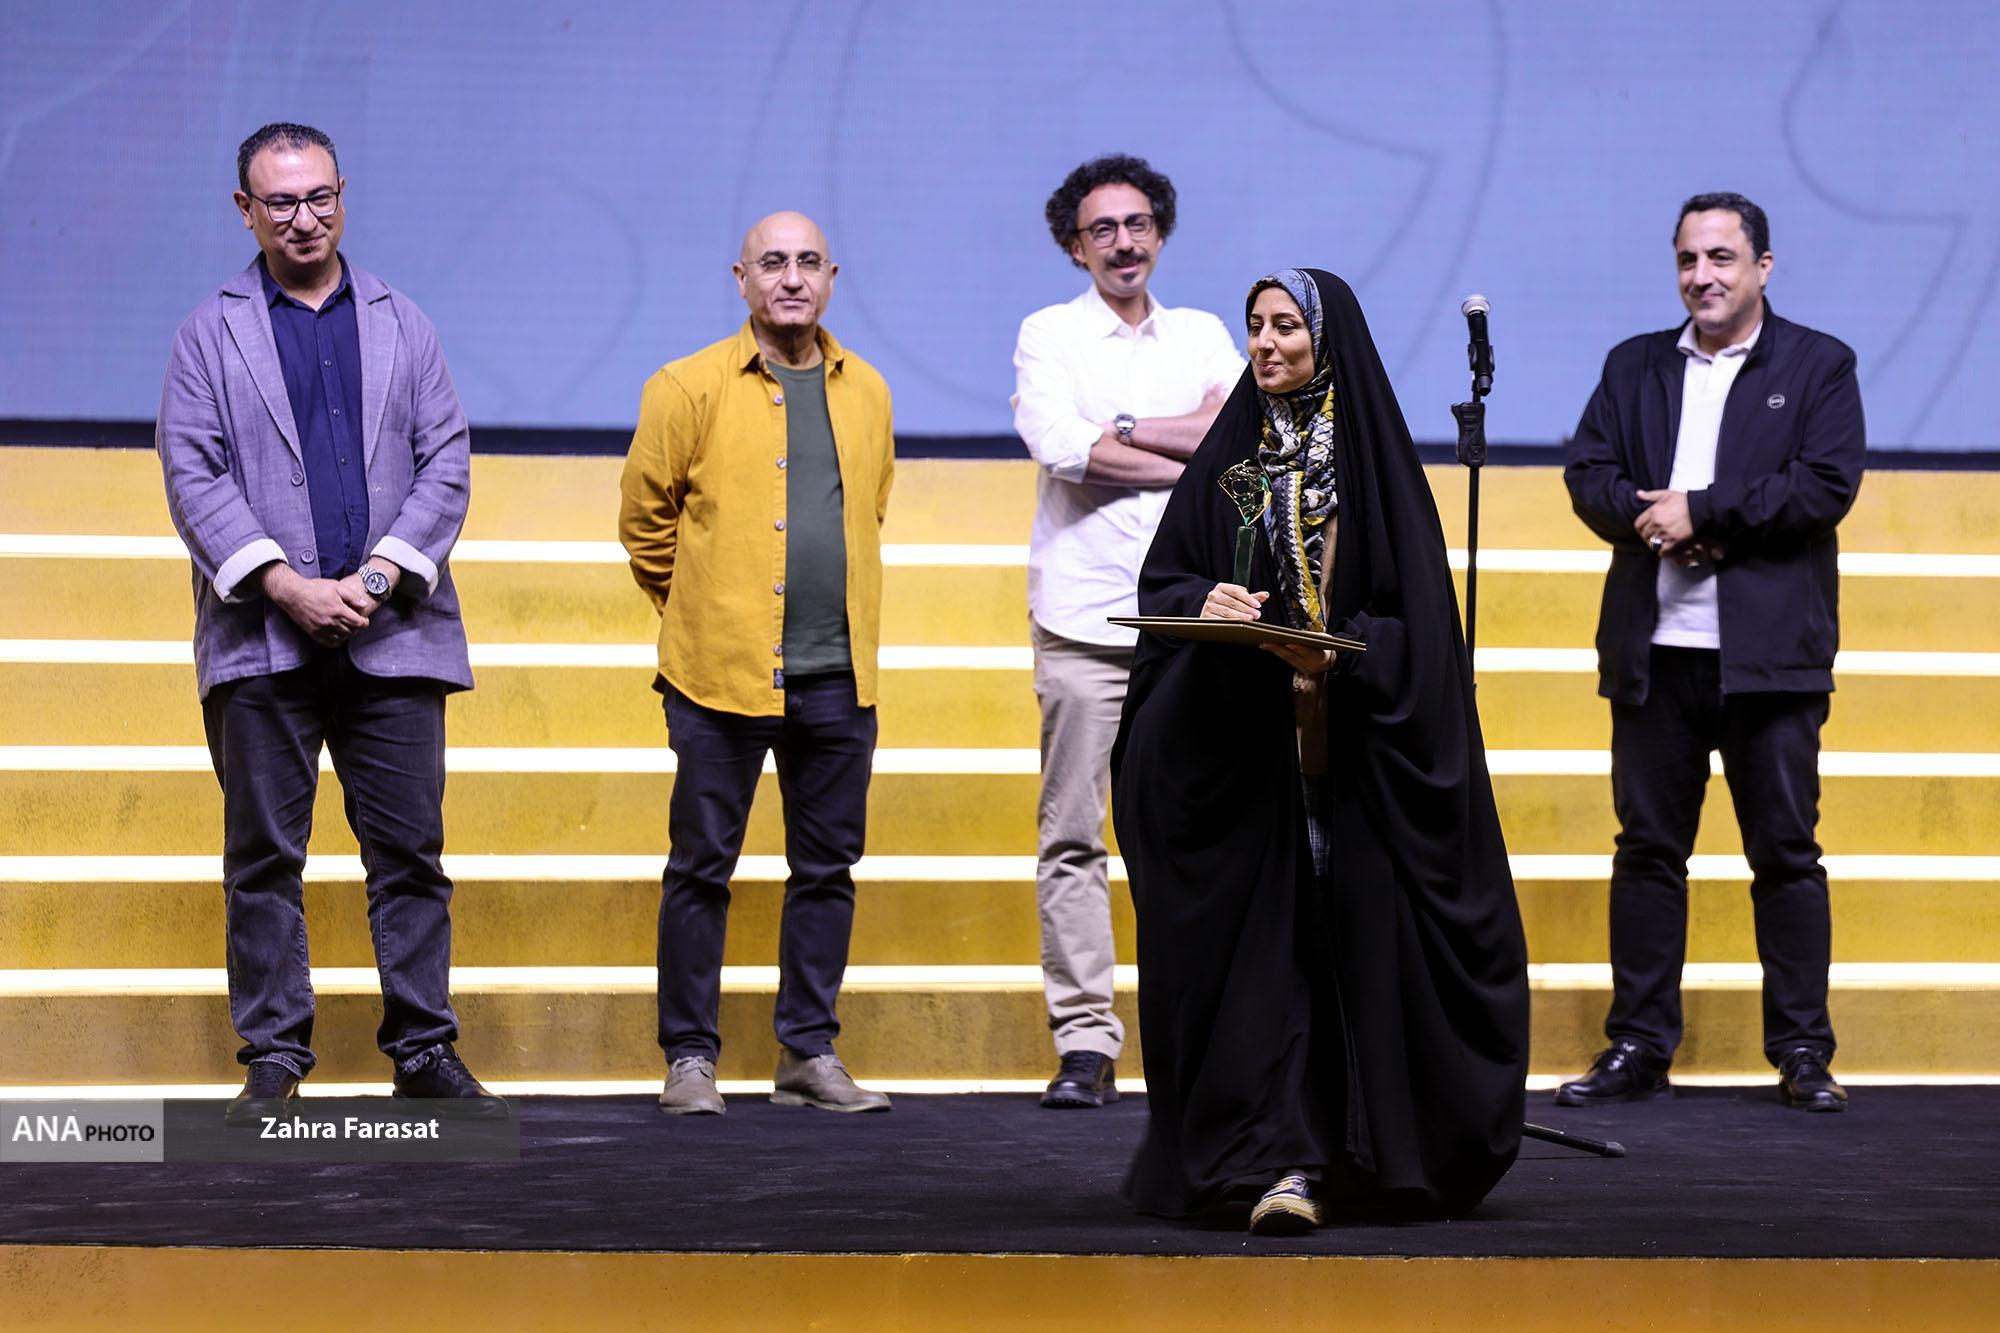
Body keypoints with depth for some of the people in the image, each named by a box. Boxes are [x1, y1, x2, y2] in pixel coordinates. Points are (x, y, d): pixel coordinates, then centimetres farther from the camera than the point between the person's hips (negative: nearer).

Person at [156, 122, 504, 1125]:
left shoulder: (402, 325, 13)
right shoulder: (211, 333, 7)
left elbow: (446, 462, 7)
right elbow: (193, 476, -2)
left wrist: (381, 575, -8)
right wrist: (285, 585, -12)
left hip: (392, 632, 1)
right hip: (261, 638, -1)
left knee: (410, 850, 1)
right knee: (264, 857, 1)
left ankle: (424, 1051, 7)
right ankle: (274, 1060, 6)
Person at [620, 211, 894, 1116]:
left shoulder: (865, 392, 11)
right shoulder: (690, 388, -3)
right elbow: (643, 516, 4)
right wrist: (700, 615, 10)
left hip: (838, 676, 4)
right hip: (722, 671, -4)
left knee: (828, 868, 7)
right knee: (702, 870, 1)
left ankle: (809, 1053, 16)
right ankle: (689, 1057, 9)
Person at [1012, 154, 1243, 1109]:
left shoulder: (1204, 337, 15)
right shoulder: (1048, 336, 7)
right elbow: (1065, 452, -10)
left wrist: (1120, 431, -7)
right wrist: (1190, 465, -6)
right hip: (1084, 617, -2)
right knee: (1071, 839, -5)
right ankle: (1084, 1045, -4)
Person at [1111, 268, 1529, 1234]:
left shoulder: (1376, 460, 0)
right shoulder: (1227, 457, 11)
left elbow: (1414, 616, -5)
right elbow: (1161, 581, 9)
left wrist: (1336, 653, -22)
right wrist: (1205, 602, -12)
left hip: (1356, 746, -3)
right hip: (1240, 746, 3)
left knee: (1357, 930, -5)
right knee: (1261, 938, -3)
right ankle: (1283, 1160, -2)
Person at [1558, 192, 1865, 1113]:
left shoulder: (1818, 367, 4)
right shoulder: (1635, 366, 14)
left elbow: (1827, 484, -9)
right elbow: (1588, 474, 6)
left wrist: (1701, 512, -13)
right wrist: (1653, 521, -13)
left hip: (1769, 655, -3)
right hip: (1654, 653, 3)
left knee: (1786, 854, 0)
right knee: (1647, 851, 5)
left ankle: (1802, 1054, 6)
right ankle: (1638, 1049, 11)